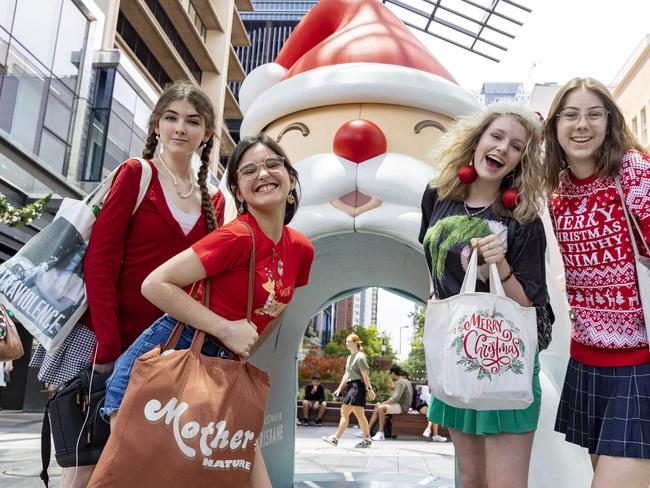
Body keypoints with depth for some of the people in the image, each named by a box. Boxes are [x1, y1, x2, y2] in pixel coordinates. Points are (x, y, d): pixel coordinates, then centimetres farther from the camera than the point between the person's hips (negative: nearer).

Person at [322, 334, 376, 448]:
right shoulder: (350, 357, 19)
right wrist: (340, 388, 19)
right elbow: (346, 374, 23)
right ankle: (367, 440, 16)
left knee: (345, 413, -12)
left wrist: (369, 389, -14)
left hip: (357, 386, -9)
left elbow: (365, 375, -12)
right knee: (359, 415, 11)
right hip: (351, 387, 9)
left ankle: (336, 438, -12)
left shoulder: (360, 356, -8)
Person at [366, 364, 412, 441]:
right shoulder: (404, 380, 19)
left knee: (381, 408, -25)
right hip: (400, 405, 10)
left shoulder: (400, 382, -13)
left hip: (402, 407, -10)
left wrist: (382, 403, -16)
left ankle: (381, 434, -24)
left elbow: (396, 398, -23)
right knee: (376, 408, 7)